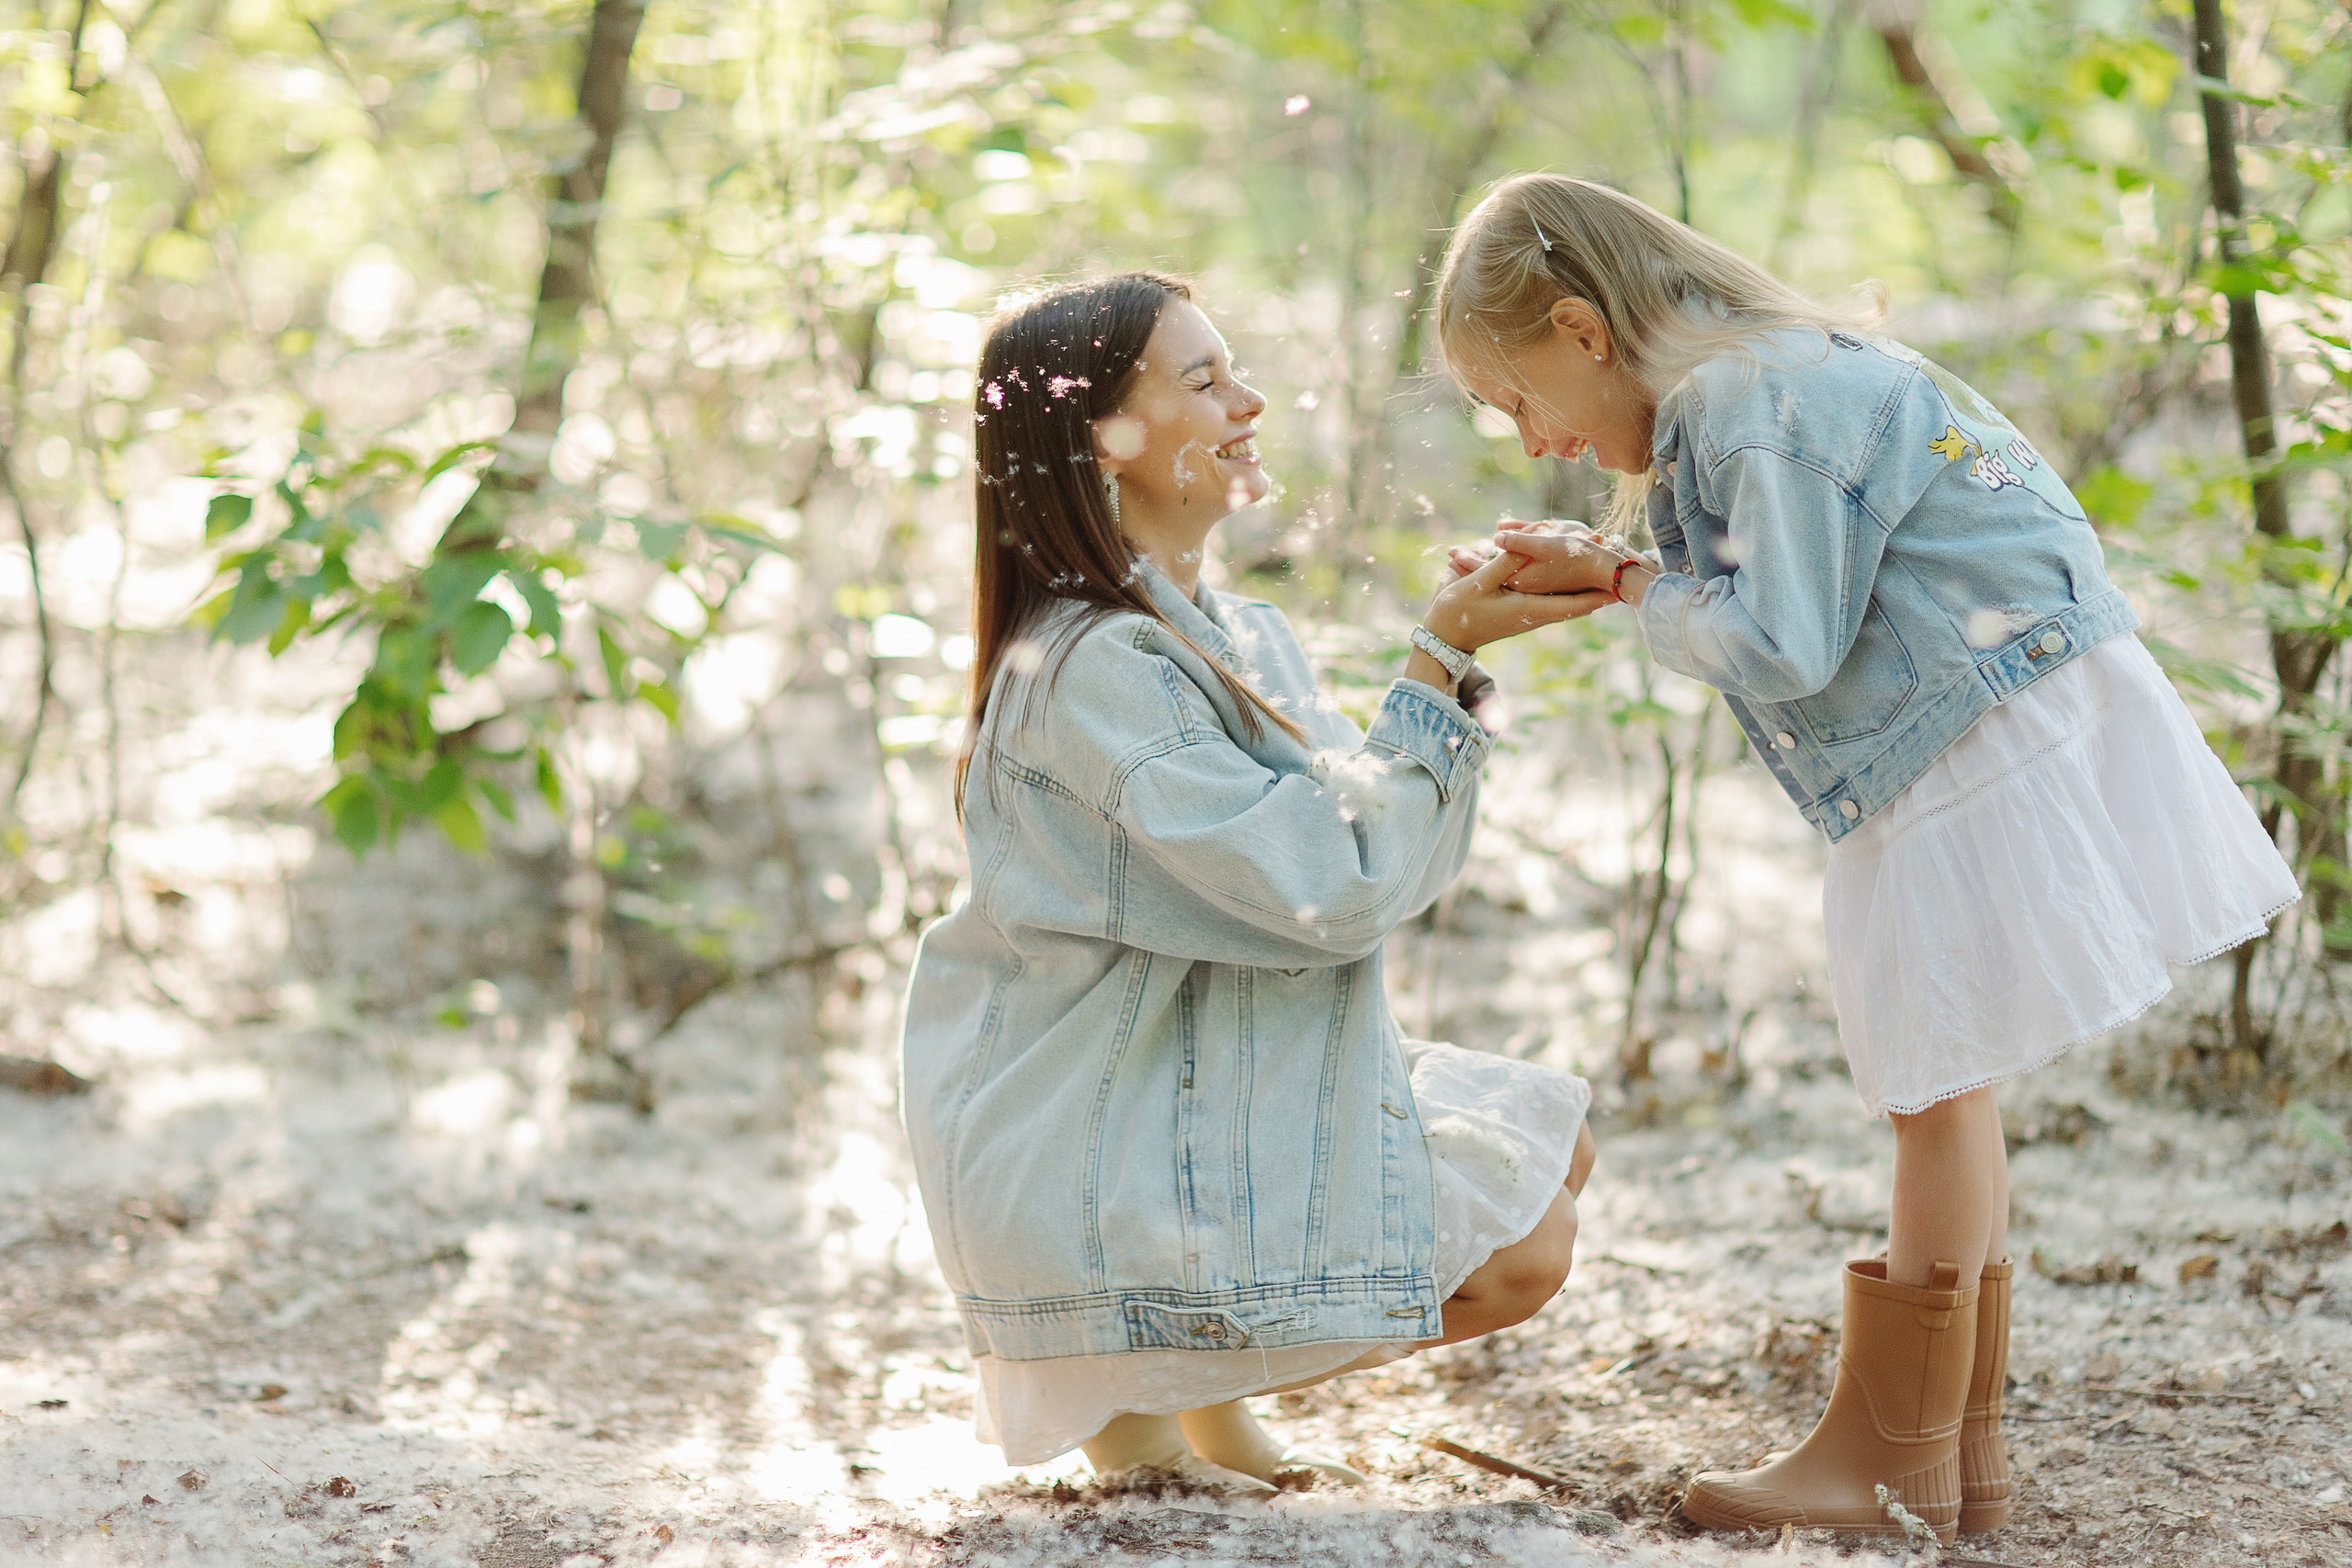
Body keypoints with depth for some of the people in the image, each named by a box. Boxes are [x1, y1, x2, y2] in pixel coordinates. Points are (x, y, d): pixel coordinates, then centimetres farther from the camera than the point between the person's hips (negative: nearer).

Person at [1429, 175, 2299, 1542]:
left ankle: (1890, 1459, 4)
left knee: (1937, 1085, -4)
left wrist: (1622, 581, -10)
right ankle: (1960, 1445, 21)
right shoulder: (1768, 375, 13)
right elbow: (1790, 601, 11)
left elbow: (1781, 647, -22)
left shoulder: (1757, 406, -19)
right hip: (1976, 744, 11)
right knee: (1944, 1090, 14)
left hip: (2001, 745, -11)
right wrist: (1599, 579, 1)